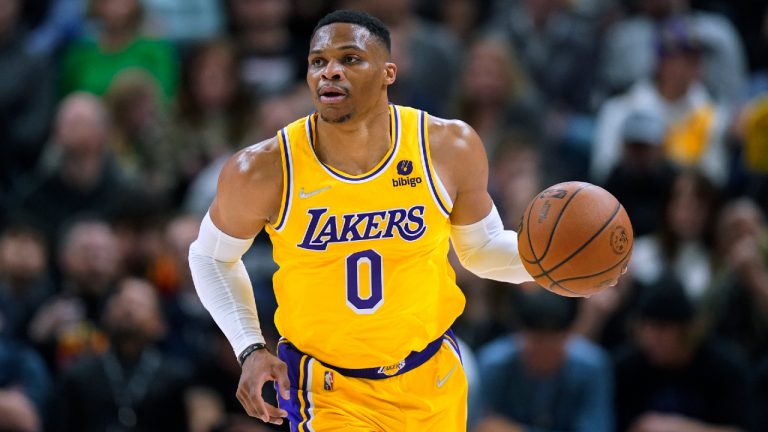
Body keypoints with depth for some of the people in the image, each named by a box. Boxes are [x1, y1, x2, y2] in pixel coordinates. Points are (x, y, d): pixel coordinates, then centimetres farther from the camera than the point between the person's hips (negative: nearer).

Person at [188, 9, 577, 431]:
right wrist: (251, 350, -10)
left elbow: (482, 249, 5)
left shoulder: (449, 148, -12)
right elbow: (211, 258, 2)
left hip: (431, 382, 3)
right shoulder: (262, 171, -17)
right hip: (327, 392, -3)